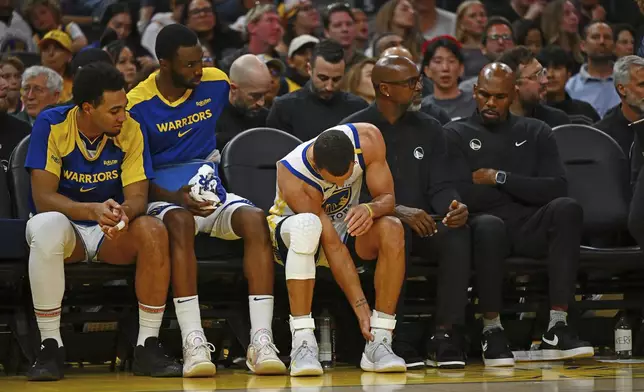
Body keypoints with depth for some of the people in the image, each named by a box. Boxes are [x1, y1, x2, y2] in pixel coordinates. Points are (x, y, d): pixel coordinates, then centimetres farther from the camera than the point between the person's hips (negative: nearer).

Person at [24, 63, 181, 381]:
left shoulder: (130, 130, -7)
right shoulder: (51, 126, -14)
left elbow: (137, 196, -10)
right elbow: (43, 198, -19)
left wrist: (124, 212, -36)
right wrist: (93, 210, -37)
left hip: (111, 234, 2)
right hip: (66, 226, -2)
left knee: (153, 232, -30)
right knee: (46, 228, -39)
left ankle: (148, 346, -22)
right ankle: (50, 349, -29)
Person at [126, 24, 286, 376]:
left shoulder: (216, 83, 2)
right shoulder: (138, 104, -8)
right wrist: (174, 197, -25)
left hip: (212, 192, 4)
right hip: (165, 198, -3)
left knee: (255, 219, -28)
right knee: (180, 222, -39)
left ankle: (261, 342, -36)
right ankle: (193, 343, -44)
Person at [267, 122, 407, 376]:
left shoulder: (367, 139, -24)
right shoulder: (292, 174, -34)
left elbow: (387, 197, -15)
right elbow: (333, 246, -34)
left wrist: (370, 209, -41)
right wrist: (360, 306, -34)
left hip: (346, 226, 4)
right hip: (289, 232, -4)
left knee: (392, 229, -29)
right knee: (307, 225, -41)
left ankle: (378, 344, -28)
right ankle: (302, 344, -42)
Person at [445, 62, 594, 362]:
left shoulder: (536, 133, 20)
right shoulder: (456, 134, 13)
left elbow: (556, 188, 4)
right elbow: (461, 195, -4)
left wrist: (499, 179, -2)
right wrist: (522, 190, 1)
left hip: (530, 229, 3)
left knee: (568, 208, -31)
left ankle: (557, 328, -36)